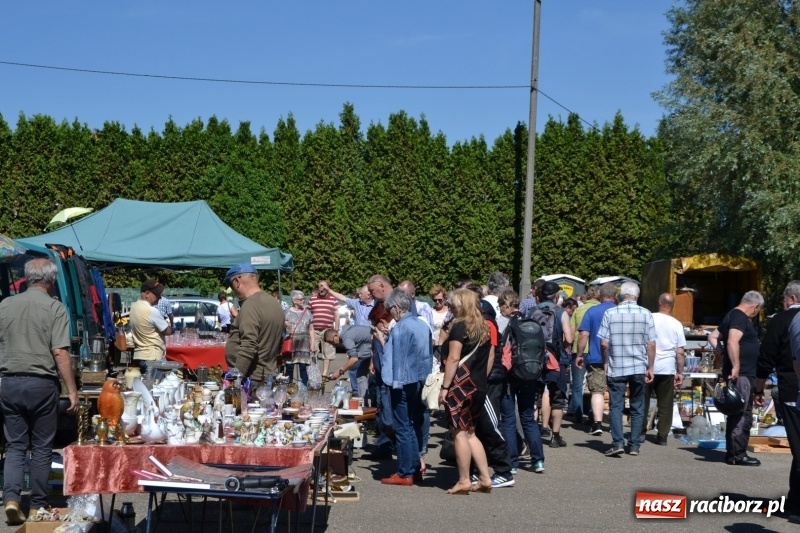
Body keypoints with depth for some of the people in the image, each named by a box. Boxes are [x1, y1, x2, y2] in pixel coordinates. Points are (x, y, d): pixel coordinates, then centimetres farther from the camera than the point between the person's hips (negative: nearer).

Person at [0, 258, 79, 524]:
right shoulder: (55, 308, -8)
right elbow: (60, 352, -14)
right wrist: (72, 390, -10)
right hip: (42, 384, -3)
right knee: (41, 447, 8)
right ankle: (37, 505, 14)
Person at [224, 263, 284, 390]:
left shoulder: (251, 305, -16)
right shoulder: (273, 302, 14)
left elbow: (248, 348, -23)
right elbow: (278, 344, 21)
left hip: (253, 380, -10)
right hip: (269, 375, 10)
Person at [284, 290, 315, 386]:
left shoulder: (307, 312, 10)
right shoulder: (287, 312, 4)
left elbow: (311, 330, 11)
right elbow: (281, 327, 10)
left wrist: (313, 343, 3)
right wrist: (284, 324, -13)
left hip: (304, 345, 1)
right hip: (290, 344, -1)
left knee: (303, 368, -1)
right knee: (289, 367, 0)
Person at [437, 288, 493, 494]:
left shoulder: (459, 327, -10)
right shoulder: (483, 327, 14)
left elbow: (453, 358, -16)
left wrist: (445, 386, -14)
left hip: (461, 385, -8)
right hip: (478, 385, 8)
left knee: (459, 433, -2)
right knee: (469, 433, 15)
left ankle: (463, 481, 1)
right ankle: (485, 479, 13)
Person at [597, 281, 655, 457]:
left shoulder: (610, 313, -4)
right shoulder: (646, 314, -2)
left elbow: (604, 343, -4)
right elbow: (651, 345, -3)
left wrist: (605, 363, 11)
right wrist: (650, 368, 6)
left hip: (616, 368, -1)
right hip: (639, 368, 1)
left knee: (616, 406, 4)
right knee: (637, 407, 11)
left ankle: (617, 442, -9)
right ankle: (634, 445, 13)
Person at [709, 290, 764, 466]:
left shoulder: (733, 315, 18)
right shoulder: (741, 317, -13)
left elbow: (713, 337, 23)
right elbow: (732, 342, -27)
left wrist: (724, 353, 15)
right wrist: (735, 366, -26)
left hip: (741, 373, 10)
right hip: (741, 373, -10)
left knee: (736, 413, 13)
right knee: (743, 414, -7)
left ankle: (731, 452, 18)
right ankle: (738, 454, -4)